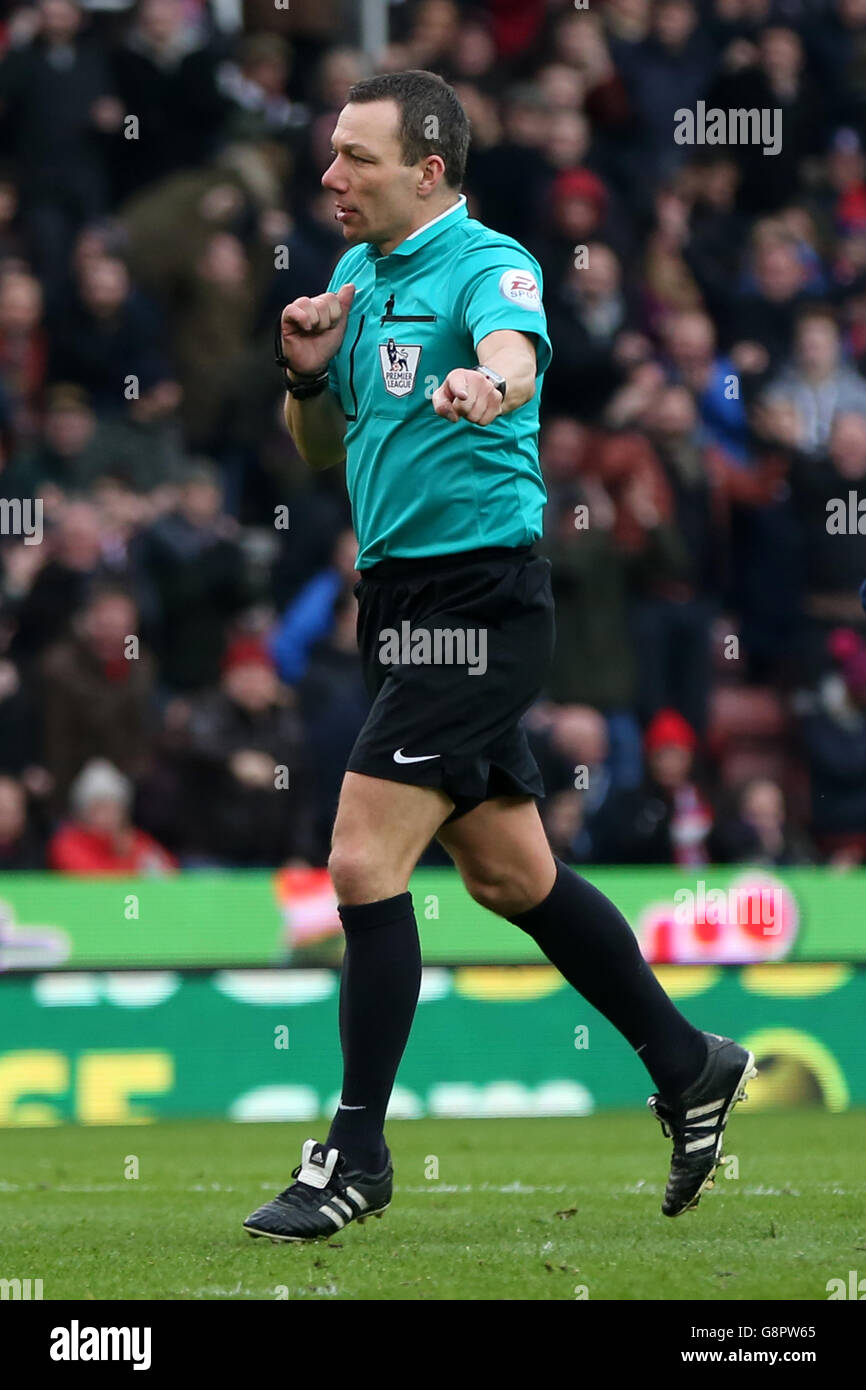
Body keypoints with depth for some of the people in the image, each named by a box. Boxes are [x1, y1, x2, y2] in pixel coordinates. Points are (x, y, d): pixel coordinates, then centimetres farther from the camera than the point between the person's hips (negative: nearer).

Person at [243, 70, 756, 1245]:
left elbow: (513, 353, -37)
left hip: (475, 602, -9)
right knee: (510, 875, 16)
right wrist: (308, 371, -3)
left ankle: (357, 1153, -4)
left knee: (363, 865, -13)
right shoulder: (357, 275, 12)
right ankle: (689, 1067, 30)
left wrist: (489, 384, -60)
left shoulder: (486, 265, -14)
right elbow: (323, 450, 19)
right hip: (399, 599, 9)